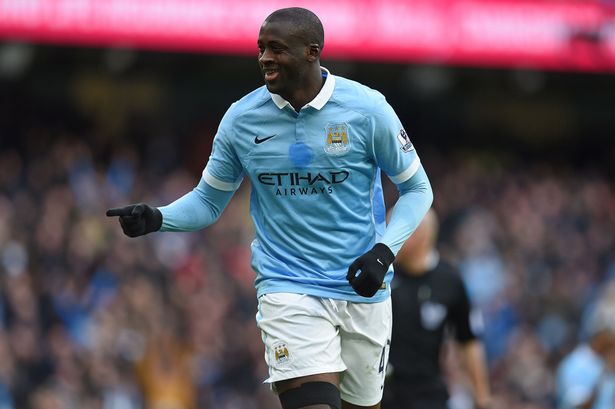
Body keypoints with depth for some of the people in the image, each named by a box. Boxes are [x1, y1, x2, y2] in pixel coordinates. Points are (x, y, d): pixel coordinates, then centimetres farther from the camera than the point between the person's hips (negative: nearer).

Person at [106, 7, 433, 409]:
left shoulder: (367, 108, -7)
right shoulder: (241, 118, -2)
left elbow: (417, 188, 2)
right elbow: (208, 200, 9)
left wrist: (384, 251, -13)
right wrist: (156, 218, -11)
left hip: (362, 289, 1)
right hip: (288, 288, -1)